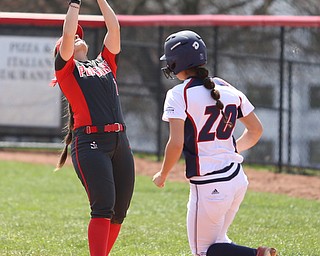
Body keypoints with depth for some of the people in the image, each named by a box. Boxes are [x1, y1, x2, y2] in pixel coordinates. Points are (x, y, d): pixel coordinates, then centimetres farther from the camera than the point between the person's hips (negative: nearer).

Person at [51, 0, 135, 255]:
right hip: (90, 143, -6)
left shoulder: (106, 63, 24)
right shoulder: (66, 68, 9)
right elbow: (68, 33, -4)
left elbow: (114, 28, 19)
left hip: (120, 142, 6)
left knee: (119, 212, 4)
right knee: (104, 207, -16)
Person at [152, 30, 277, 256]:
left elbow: (176, 143, -17)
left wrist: (162, 176, -1)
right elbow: (256, 130, 15)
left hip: (209, 185, -7)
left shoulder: (178, 94, -11)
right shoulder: (228, 89, 9)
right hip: (238, 178, 7)